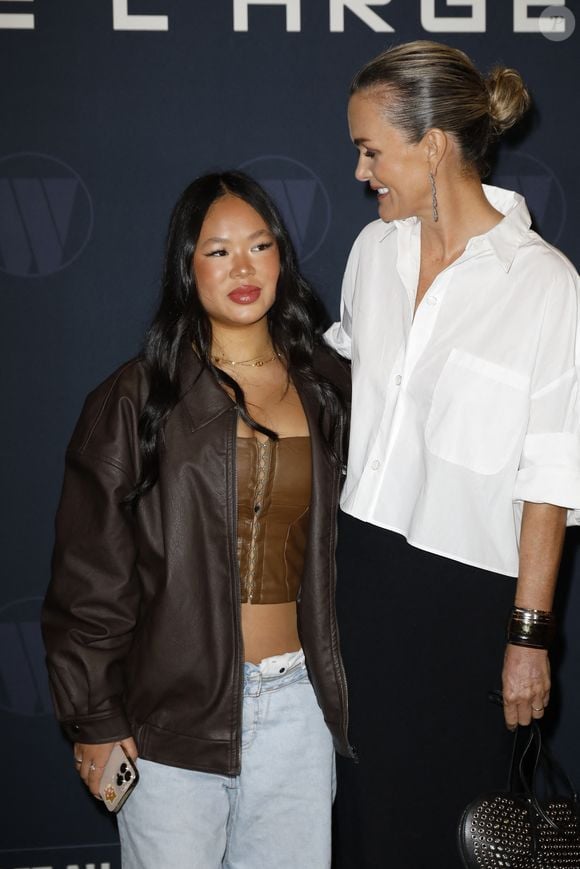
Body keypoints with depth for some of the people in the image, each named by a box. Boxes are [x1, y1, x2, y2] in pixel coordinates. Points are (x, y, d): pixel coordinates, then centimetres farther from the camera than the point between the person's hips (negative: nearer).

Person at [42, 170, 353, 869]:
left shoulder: (329, 390, 6)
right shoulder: (136, 398, -4)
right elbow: (89, 572, -4)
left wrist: (344, 684, 10)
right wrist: (95, 720, -6)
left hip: (297, 701, 3)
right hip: (173, 708, -3)